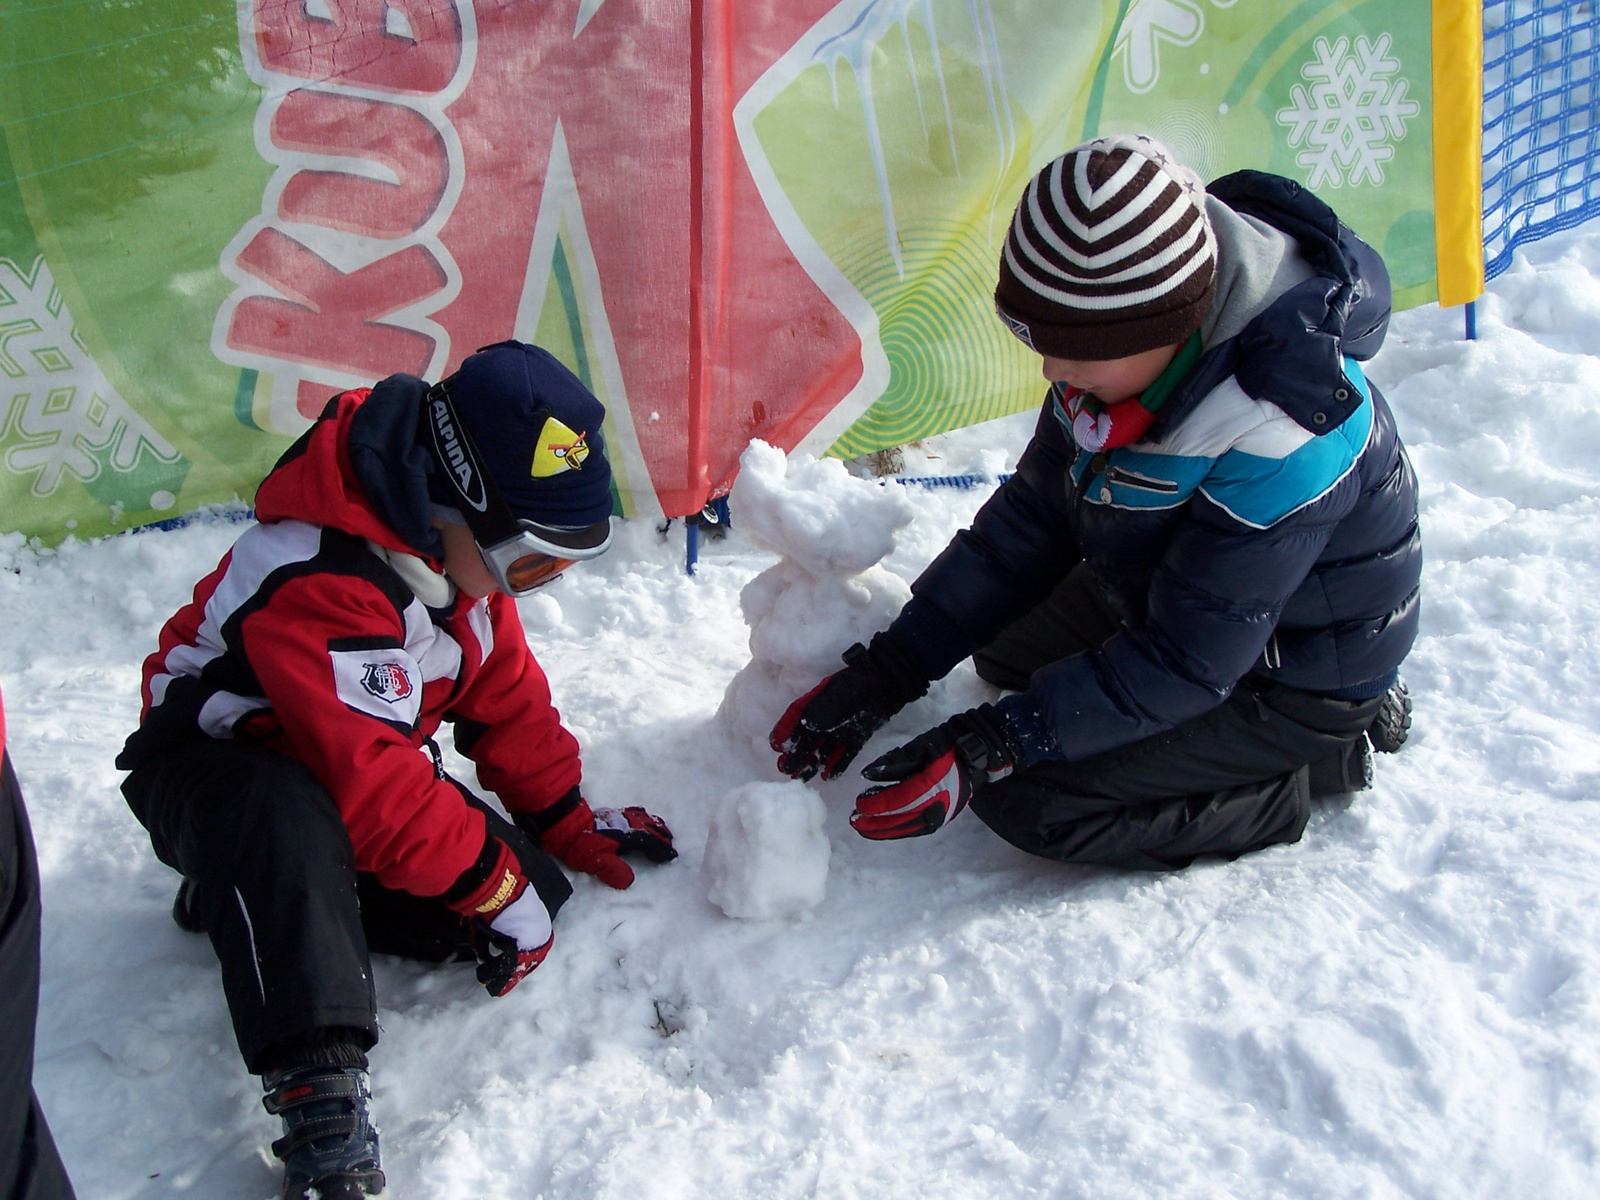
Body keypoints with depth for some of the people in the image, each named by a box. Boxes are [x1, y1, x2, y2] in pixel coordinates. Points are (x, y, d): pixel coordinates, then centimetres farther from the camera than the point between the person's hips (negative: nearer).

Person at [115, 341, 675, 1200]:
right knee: (288, 820, -44)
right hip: (214, 764, -8)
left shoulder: (456, 547, -5)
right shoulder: (321, 582, -34)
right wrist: (495, 885, -28)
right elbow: (375, 786, -36)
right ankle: (317, 1091, -42)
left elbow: (506, 693, 6)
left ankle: (251, 896, 2)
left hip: (353, 758, 8)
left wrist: (566, 825, 6)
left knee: (529, 884, -10)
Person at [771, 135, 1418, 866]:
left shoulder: (1279, 436, -38)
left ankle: (1321, 758, 0)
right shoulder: (1121, 339, -15)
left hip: (1296, 672, -8)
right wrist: (887, 670, -12)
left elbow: (1183, 662, -32)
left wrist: (989, 747, -34)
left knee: (1028, 799, -17)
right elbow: (1032, 517, -6)